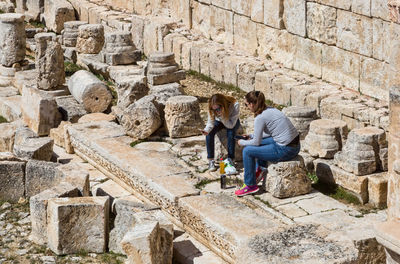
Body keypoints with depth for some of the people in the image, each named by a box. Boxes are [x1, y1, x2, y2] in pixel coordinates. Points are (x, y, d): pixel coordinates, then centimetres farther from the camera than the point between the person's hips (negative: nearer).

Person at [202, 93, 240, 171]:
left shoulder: (235, 105, -37)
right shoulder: (212, 107, -28)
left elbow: (231, 125, -34)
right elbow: (210, 122, -22)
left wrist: (222, 116, -48)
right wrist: (206, 130, -44)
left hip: (232, 122, -2)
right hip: (219, 121, 2)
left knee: (230, 133, -34)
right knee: (209, 133, -26)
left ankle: (230, 160, -23)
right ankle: (211, 161, -17)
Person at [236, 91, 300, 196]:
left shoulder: (260, 117, -16)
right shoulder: (270, 109, 10)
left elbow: (256, 142, -8)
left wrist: (242, 142, 10)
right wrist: (251, 136, 23)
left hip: (285, 151, -9)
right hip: (294, 145, 9)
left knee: (247, 151, -2)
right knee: (260, 141, 27)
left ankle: (250, 185, 8)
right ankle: (261, 168, 29)